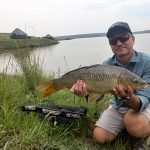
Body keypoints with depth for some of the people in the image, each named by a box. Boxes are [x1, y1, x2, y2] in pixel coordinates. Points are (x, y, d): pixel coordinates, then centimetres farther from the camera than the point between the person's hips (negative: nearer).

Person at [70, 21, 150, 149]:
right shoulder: (107, 65, -9)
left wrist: (129, 98, -54)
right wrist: (86, 92, -36)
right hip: (117, 107, 5)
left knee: (135, 125, -36)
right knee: (99, 137, -6)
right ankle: (125, 129, 21)